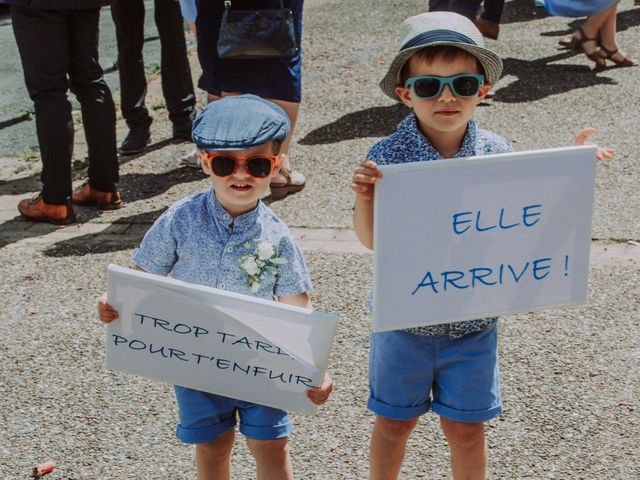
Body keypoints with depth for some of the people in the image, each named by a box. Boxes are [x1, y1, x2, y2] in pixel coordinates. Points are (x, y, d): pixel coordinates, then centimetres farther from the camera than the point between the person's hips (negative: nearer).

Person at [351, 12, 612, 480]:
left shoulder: (498, 153, -10)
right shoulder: (387, 156, -17)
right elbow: (371, 240, -13)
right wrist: (364, 196, -31)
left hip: (473, 320, 1)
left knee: (466, 426, 15)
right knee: (394, 421, 17)